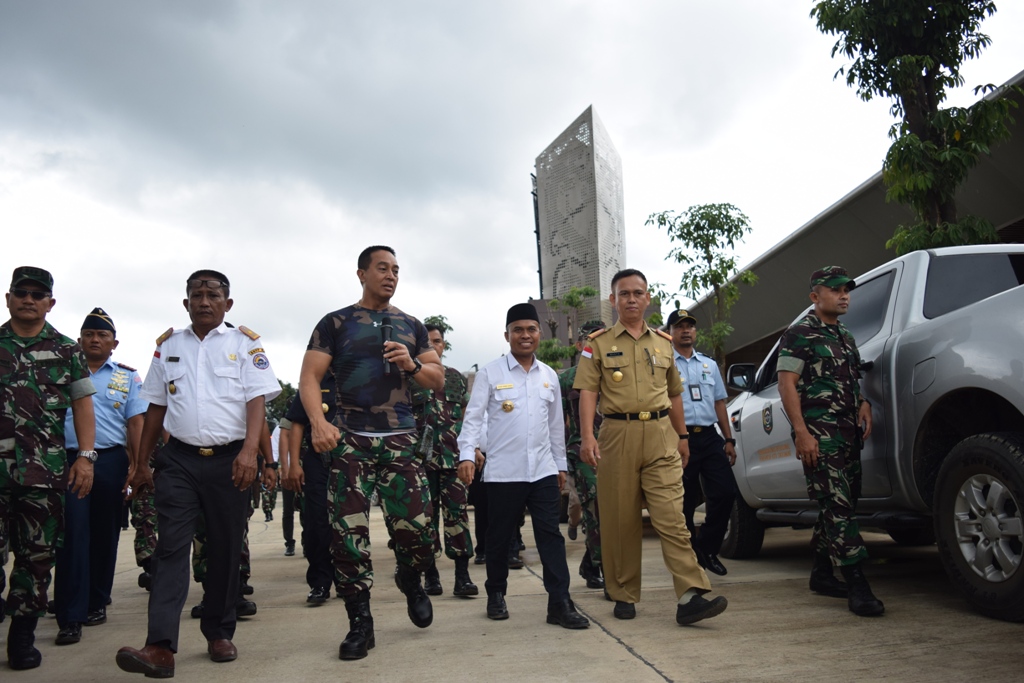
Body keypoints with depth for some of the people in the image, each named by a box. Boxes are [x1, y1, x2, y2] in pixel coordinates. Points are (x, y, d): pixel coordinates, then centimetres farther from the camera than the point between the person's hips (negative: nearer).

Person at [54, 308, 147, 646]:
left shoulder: (128, 378, 11)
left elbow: (135, 423, 5)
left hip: (111, 462, 1)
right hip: (69, 459, -1)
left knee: (105, 535, 8)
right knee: (73, 535, -8)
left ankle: (97, 603, 22)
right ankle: (70, 617, -6)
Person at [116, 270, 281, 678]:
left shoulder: (245, 343, 3)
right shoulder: (168, 346, 13)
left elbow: (257, 400, -7)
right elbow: (156, 408, 16)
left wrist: (249, 451, -21)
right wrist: (141, 462, 13)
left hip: (230, 460, -1)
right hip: (179, 459, 2)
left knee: (225, 549, 6)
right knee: (171, 547, -8)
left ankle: (219, 633, 20)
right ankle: (161, 647, -12)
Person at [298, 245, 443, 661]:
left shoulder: (411, 326, 14)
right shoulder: (335, 323, 5)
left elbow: (438, 381, 13)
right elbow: (309, 378, -3)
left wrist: (412, 365, -8)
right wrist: (318, 422, -21)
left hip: (401, 440, 2)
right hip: (351, 441, -2)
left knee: (417, 529, -5)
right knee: (348, 533, -4)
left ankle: (410, 581, 29)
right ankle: (360, 623, 12)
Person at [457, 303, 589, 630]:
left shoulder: (549, 376, 11)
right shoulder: (490, 373, -1)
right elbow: (473, 416, -5)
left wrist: (560, 463, 18)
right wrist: (467, 455, -16)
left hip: (543, 470, 3)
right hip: (502, 472, -3)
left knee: (551, 535, -1)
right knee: (499, 537, 8)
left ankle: (559, 603, 3)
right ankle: (496, 596, 26)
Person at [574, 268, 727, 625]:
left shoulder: (663, 342, 16)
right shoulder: (598, 343, 6)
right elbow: (588, 391, -3)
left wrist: (682, 437, 19)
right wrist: (587, 436, -14)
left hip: (661, 436, 2)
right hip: (618, 435, -2)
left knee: (672, 516, -8)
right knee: (620, 521, 4)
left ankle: (690, 596, -11)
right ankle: (624, 595, 16)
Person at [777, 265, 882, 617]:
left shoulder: (845, 337, 21)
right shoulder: (800, 334, -4)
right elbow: (786, 384, -10)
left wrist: (864, 404, 7)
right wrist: (801, 432, -19)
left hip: (849, 434, 9)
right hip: (819, 435, -9)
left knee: (840, 505, 11)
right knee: (837, 505, -14)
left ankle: (822, 572, 22)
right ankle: (857, 585, -16)